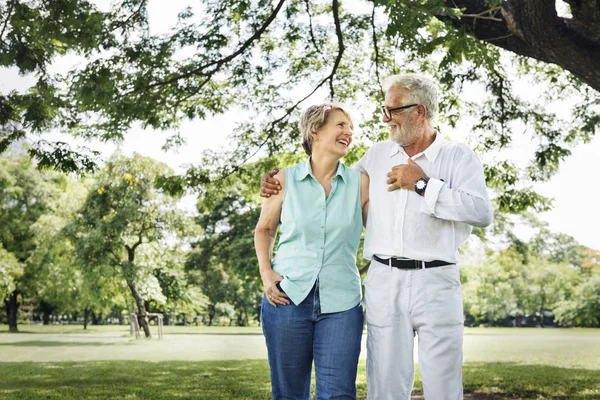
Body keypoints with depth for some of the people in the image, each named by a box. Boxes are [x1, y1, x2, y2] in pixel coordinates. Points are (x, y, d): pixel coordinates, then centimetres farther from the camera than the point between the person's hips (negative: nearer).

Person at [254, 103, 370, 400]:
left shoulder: (360, 182, 4)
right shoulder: (286, 179, 3)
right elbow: (264, 230, 14)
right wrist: (266, 271, 1)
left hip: (341, 303, 0)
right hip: (288, 297, 0)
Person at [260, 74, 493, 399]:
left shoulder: (458, 157, 2)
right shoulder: (377, 155, 14)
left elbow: (482, 213, -13)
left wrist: (423, 184, -12)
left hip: (436, 283, -3)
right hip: (384, 282, 3)